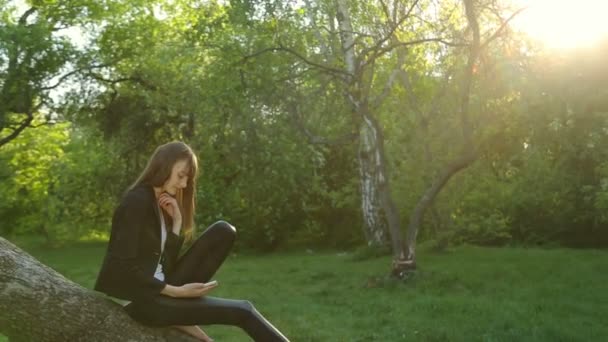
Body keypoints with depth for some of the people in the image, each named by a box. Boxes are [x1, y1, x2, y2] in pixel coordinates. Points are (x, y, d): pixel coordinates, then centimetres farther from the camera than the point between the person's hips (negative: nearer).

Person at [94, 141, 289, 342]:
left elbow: (166, 263, 7)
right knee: (242, 311, -17)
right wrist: (175, 291, -17)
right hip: (137, 298, -9)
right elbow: (123, 268, -20)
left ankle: (181, 318, -8)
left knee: (224, 232, -3)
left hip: (159, 286, 9)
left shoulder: (161, 203, 12)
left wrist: (177, 222, -4)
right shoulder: (137, 201, -14)